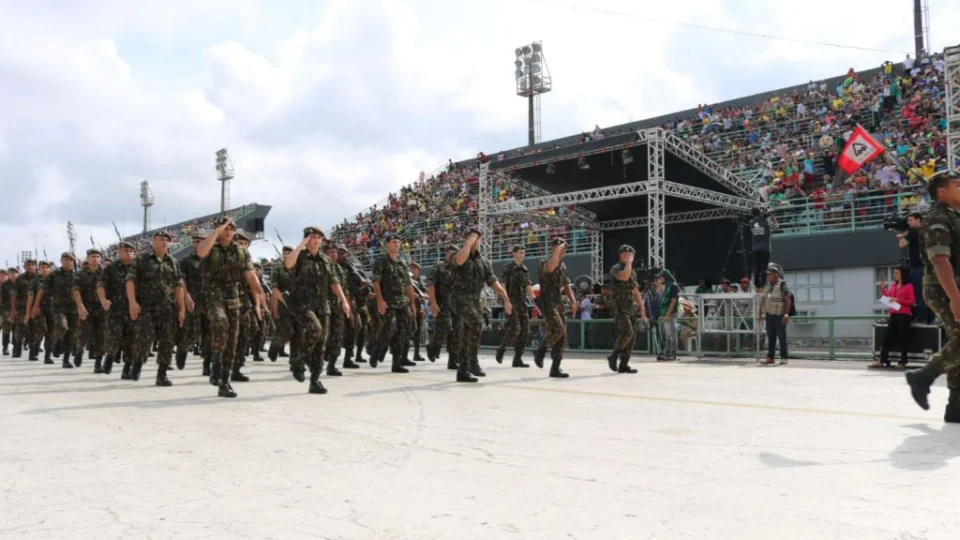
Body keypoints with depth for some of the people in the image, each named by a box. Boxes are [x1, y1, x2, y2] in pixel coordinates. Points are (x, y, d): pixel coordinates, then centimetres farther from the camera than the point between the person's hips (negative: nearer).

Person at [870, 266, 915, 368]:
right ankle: (881, 361, 3)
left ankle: (903, 362, 5)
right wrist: (883, 289, 7)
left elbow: (912, 302, -7)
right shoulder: (893, 285, 14)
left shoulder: (909, 286, -4)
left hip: (904, 316, -6)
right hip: (893, 315, 6)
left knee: (902, 338, -1)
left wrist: (898, 300, -15)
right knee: (887, 337, 3)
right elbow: (887, 298, 19)